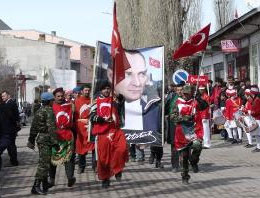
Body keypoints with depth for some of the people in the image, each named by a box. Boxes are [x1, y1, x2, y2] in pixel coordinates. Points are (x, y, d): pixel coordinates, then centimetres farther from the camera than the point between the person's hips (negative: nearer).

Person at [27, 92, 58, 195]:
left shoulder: (39, 111, 13)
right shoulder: (49, 111, -13)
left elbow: (33, 127, 17)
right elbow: (51, 128, -19)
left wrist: (31, 140, 23)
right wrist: (54, 141, -19)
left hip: (40, 138, 9)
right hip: (46, 139, -9)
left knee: (43, 162, 17)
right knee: (44, 163, -9)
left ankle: (45, 184, 25)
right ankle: (36, 186, -12)